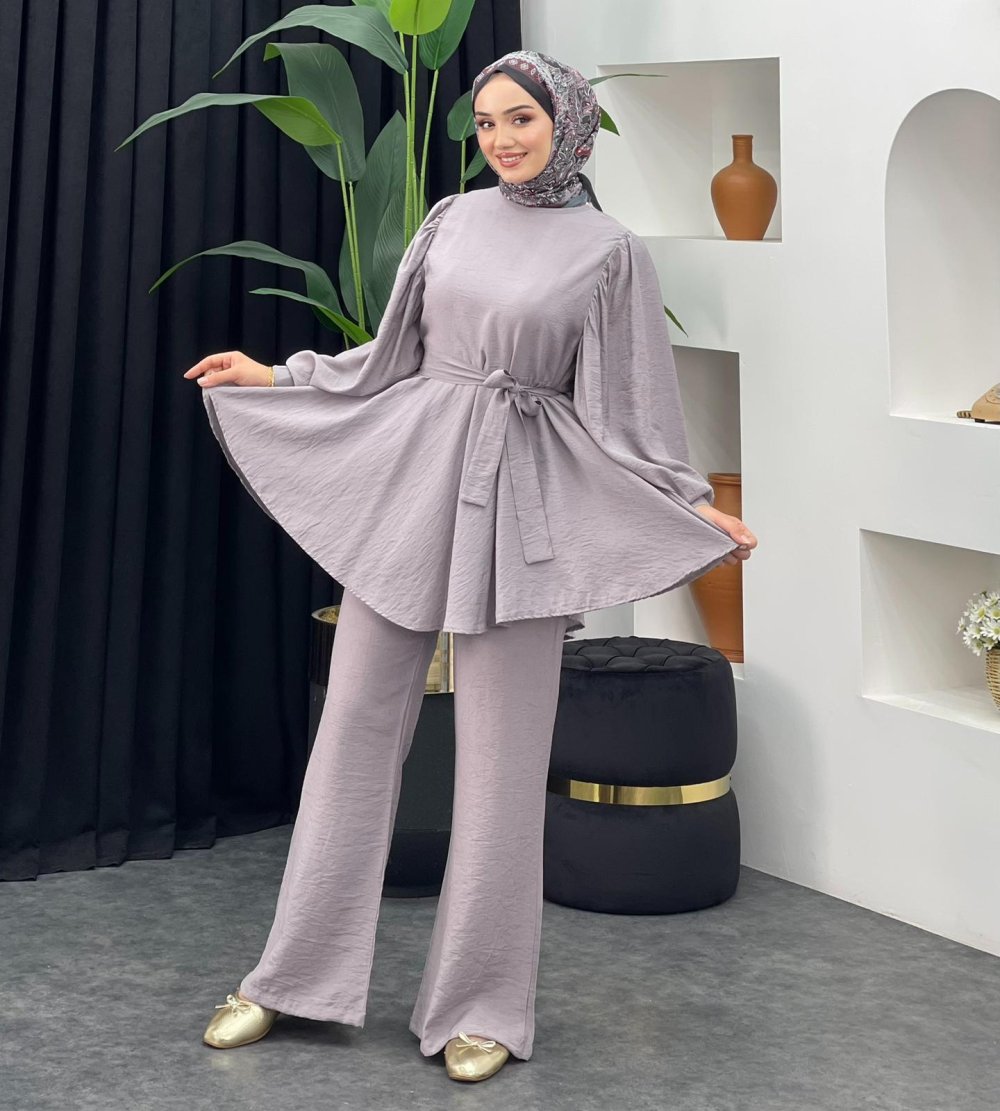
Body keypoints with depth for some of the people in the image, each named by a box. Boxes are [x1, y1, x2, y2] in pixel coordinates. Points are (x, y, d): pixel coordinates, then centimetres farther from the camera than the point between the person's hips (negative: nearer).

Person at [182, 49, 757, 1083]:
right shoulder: (452, 219, 9)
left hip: (516, 499, -3)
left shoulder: (609, 249, 0)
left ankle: (478, 1003, 13)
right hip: (408, 478, 3)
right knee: (356, 724, 5)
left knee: (500, 755, 1)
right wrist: (272, 377, 15)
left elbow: (621, 408, 0)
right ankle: (296, 973, 16)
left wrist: (695, 506, -9)